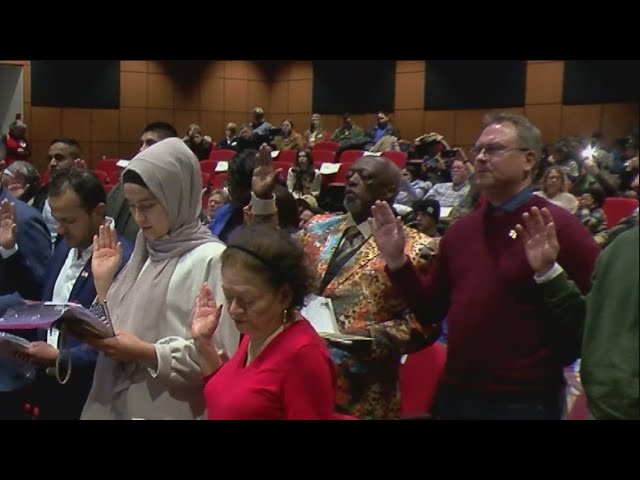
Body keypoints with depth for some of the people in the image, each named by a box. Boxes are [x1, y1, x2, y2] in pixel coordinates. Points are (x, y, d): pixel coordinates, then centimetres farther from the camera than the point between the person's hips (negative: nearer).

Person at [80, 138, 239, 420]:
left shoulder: (211, 259, -13)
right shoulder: (146, 252, 8)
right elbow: (119, 330, 8)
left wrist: (147, 353, -19)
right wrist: (103, 284, -3)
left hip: (173, 410, -6)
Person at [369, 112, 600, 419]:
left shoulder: (558, 225, -11)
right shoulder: (460, 229, 8)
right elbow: (431, 311, 12)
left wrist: (553, 358, -10)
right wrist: (397, 262, 1)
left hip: (523, 401, -6)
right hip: (455, 394, 6)